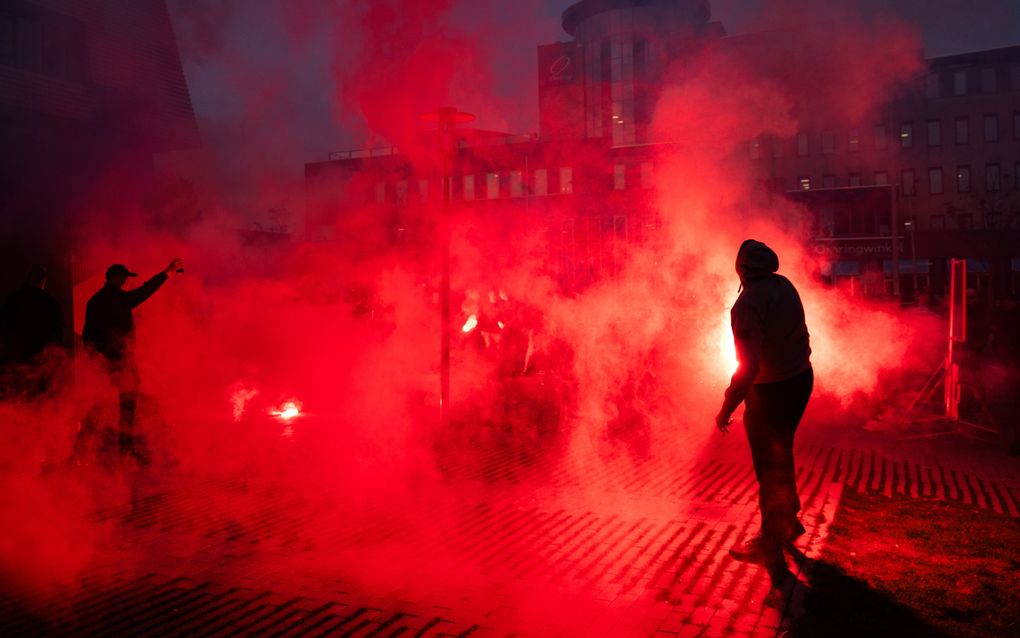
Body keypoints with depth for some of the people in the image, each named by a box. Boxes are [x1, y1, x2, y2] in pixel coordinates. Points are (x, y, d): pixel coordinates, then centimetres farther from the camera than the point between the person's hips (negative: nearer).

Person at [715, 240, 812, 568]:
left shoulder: (748, 304, -24)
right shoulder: (785, 285, 1)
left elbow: (749, 365, -27)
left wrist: (727, 408, -20)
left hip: (770, 391, -8)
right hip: (801, 379, 8)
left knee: (769, 468, 5)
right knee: (781, 455, 25)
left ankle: (770, 545, 19)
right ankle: (789, 522, 42)